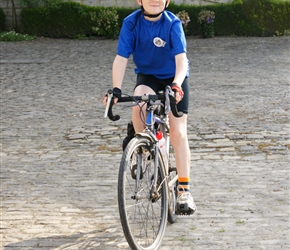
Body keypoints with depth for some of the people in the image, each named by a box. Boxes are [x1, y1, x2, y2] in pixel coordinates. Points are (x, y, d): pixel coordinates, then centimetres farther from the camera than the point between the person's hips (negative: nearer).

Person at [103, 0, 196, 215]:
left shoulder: (173, 23, -21)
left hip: (174, 79, -1)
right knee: (139, 98, -35)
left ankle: (184, 190, -1)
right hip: (147, 76, 1)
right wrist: (116, 89, -32)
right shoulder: (131, 23, -16)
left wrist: (176, 85, -46)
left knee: (178, 133, -8)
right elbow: (121, 58, -19)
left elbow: (181, 58, -29)